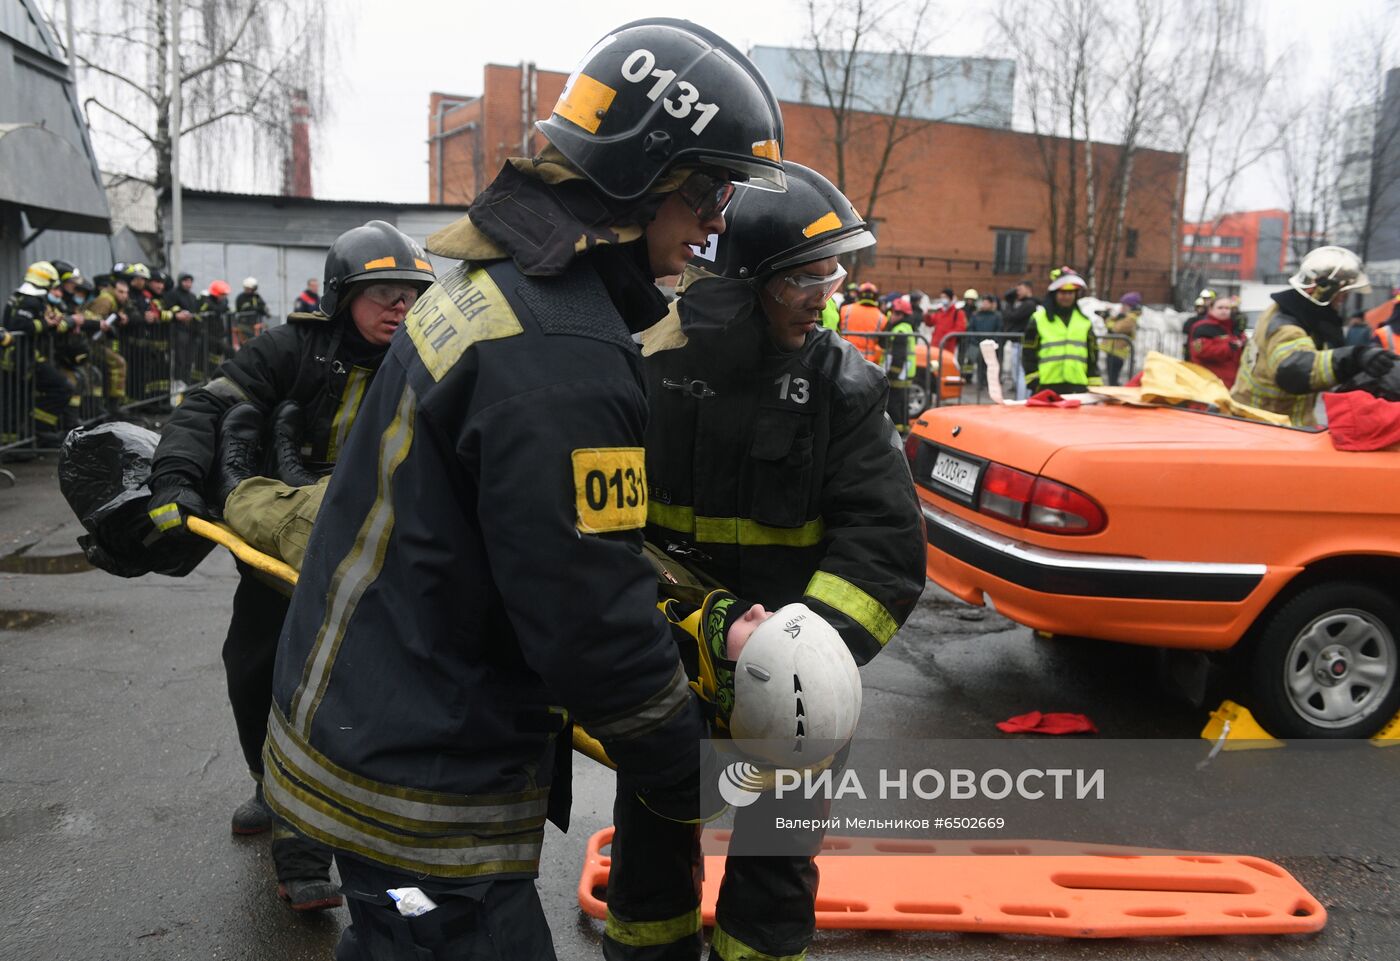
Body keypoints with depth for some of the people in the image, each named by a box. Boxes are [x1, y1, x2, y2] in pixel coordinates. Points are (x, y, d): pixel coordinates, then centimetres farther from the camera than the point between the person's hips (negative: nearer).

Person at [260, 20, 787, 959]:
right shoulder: (563, 352, -27)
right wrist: (698, 784, -9)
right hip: (420, 786, -10)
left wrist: (690, 625, 12)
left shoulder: (497, 280, 5)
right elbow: (588, 624, -24)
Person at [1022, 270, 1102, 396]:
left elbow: (1092, 355, 15)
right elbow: (1028, 354, 2)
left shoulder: (1084, 321, 14)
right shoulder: (1038, 319, 4)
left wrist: (1094, 386, 9)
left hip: (1077, 387, 3)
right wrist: (1033, 381, -6)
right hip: (1047, 387, -3)